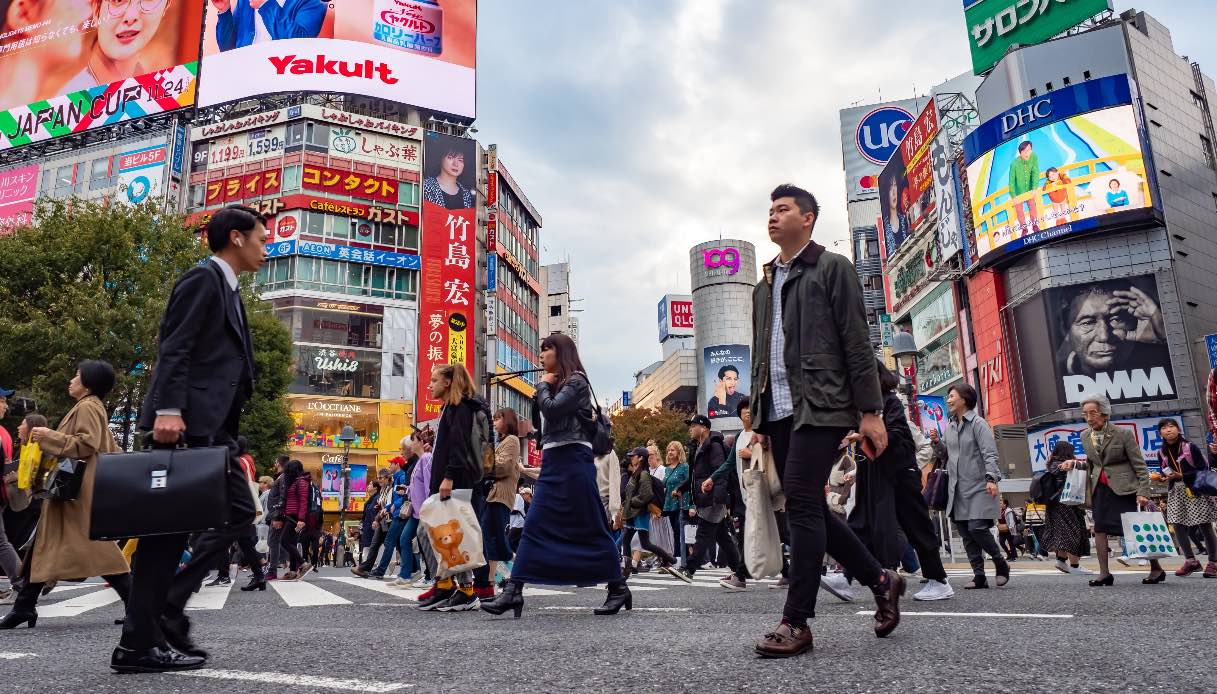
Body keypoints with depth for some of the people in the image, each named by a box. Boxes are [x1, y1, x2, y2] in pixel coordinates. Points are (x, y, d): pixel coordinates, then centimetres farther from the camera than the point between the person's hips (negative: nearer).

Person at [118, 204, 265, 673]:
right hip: (188, 421, -10)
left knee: (238, 511, 9)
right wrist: (168, 409, -26)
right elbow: (174, 349, -15)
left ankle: (166, 605, 11)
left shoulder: (227, 291, 23)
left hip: (211, 425, 10)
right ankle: (139, 643, 1)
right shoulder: (203, 278, -4)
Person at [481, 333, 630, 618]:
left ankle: (618, 588, 12)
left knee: (591, 527, -1)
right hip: (552, 460, 9)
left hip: (572, 459, -9)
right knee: (534, 526, 0)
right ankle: (513, 592, -2)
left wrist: (543, 386, -3)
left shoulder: (576, 381, -6)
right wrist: (541, 389, 8)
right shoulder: (554, 386, 20)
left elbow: (552, 409, -20)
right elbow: (538, 423, 18)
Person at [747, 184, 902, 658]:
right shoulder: (764, 285, 22)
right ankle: (879, 580, 26)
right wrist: (759, 418, 17)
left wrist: (871, 411, -10)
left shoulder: (832, 268, 3)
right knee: (809, 508, 7)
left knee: (801, 503, -13)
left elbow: (857, 343, -4)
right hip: (778, 410, 7)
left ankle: (796, 622, -6)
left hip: (820, 406, -7)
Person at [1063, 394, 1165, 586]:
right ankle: (1104, 574, 2)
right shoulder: (1085, 436, 6)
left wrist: (1143, 492, -16)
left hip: (1124, 488, -5)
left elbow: (1139, 466, -9)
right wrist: (1075, 463, 1)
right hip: (1099, 488, 5)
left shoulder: (1123, 434, -10)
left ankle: (1156, 569, 18)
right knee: (1099, 527, -1)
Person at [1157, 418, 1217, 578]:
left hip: (1196, 490, -4)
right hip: (1176, 492, 5)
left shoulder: (1191, 447, -10)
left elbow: (1204, 469, -12)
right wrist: (1162, 477, -8)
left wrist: (1181, 476, -19)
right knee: (1178, 526, -3)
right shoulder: (1162, 453, 4)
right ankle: (1191, 560, 7)